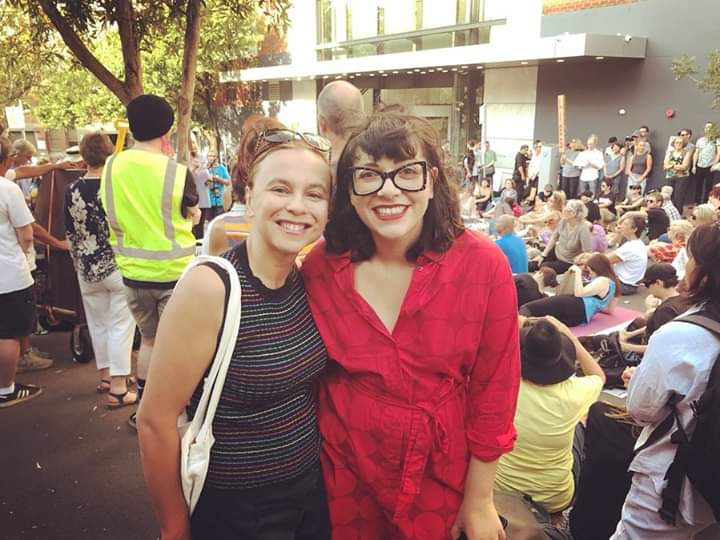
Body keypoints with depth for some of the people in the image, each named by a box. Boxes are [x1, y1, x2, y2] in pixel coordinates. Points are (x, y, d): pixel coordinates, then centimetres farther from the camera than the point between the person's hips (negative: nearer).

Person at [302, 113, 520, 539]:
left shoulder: (483, 265, -16)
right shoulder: (321, 265, -11)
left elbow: (494, 388, -9)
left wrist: (479, 500, -2)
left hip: (440, 475, -1)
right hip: (343, 473, 1)